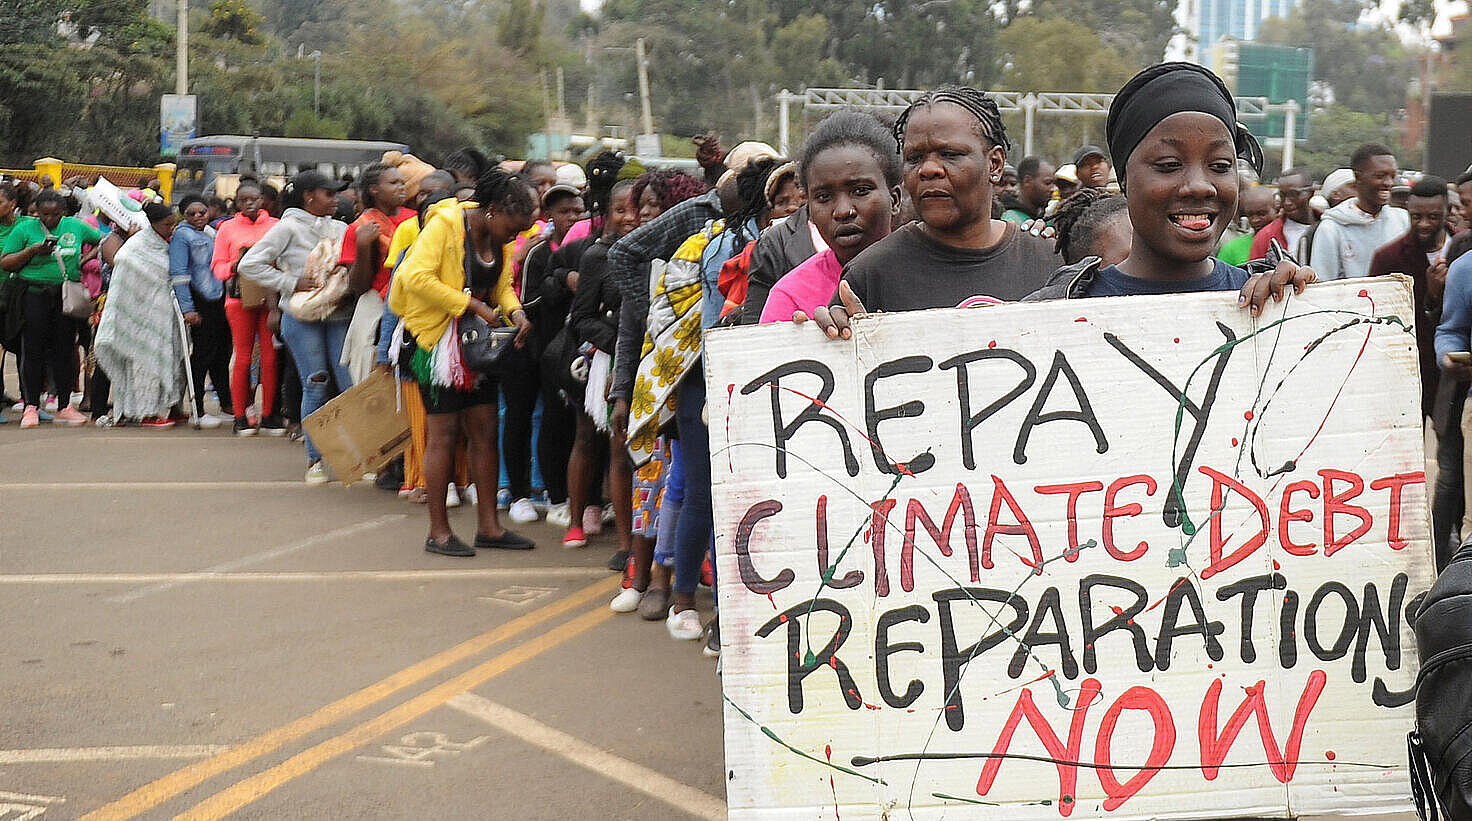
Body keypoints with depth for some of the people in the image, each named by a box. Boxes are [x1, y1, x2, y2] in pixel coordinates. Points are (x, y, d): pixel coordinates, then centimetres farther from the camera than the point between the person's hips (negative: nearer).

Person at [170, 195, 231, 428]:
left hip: (220, 299, 7)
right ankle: (197, 411, -3)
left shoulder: (215, 231, 18)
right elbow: (178, 274, -11)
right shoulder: (182, 235, -5)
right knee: (202, 352, -7)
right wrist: (187, 309, -17)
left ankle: (226, 401, 26)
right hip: (200, 302, -7)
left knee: (223, 350, 13)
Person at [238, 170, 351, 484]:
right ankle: (315, 460, 9)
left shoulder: (340, 229, 14)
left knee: (351, 384, -4)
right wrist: (292, 284, -9)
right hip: (302, 317, -4)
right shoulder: (289, 228, -1)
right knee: (315, 386, -2)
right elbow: (249, 264, -5)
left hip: (339, 315, 4)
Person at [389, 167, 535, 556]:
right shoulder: (445, 224, -16)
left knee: (485, 432, 7)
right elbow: (417, 277, -26)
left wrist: (517, 313, -6)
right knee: (443, 435, -4)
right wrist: (475, 305, -24)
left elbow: (502, 286, 17)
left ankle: (488, 525, 14)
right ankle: (438, 531, 5)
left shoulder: (496, 238, 8)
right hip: (438, 341, -8)